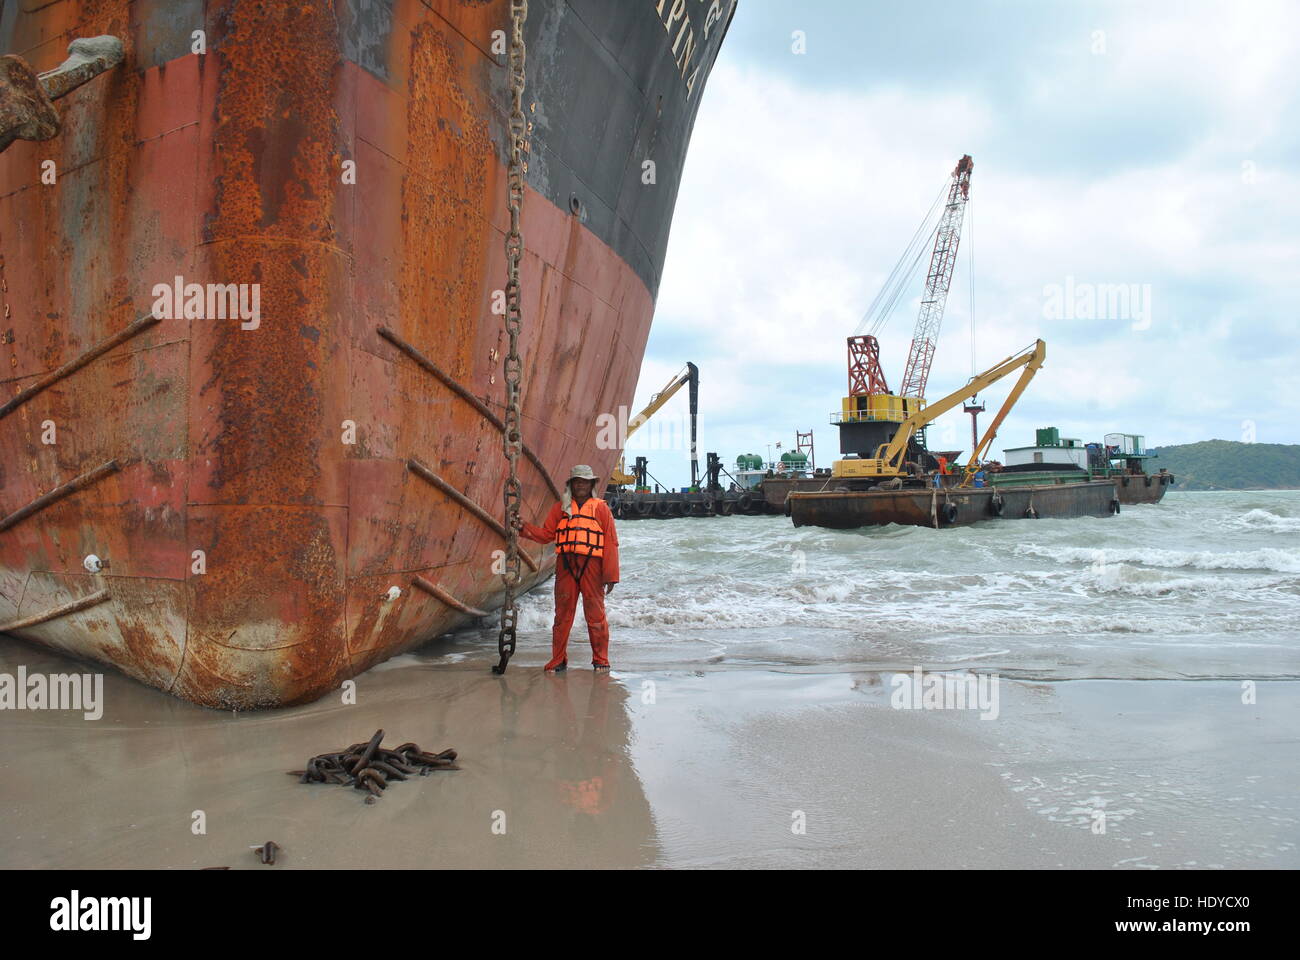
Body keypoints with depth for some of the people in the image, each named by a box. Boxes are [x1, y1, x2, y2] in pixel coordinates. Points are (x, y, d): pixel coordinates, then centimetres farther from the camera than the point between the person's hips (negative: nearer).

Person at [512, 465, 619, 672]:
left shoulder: (600, 508, 7)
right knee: (563, 613, 3)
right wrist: (524, 528, -3)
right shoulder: (560, 508, 16)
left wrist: (610, 575, -3)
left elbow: (610, 543, 3)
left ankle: (600, 660, 8)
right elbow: (546, 534, 13)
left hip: (591, 566, -2)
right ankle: (558, 660, 10)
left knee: (595, 614, -1)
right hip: (565, 566, 2)